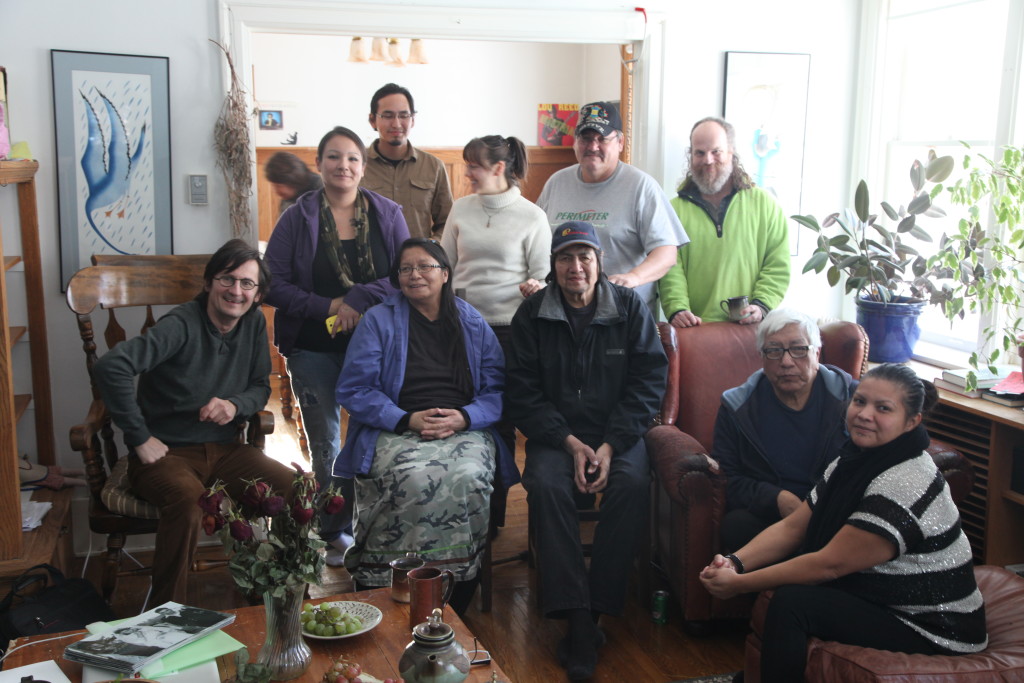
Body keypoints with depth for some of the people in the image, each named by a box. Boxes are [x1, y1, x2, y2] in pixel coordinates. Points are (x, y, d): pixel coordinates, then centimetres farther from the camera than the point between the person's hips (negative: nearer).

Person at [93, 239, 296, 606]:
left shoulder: (254, 323, 4)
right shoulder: (182, 325, -17)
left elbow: (261, 386, 14)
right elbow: (110, 367, -28)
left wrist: (236, 405, -10)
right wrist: (141, 439, -22)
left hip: (224, 449, 6)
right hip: (168, 452, -5)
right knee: (188, 499, -38)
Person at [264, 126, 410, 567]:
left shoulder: (388, 215, 2)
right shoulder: (298, 218, -1)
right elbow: (274, 285, -5)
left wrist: (361, 300, -18)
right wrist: (330, 306, -15)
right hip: (313, 349, 0)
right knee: (325, 444, 9)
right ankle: (336, 534, 24)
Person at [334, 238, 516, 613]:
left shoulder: (473, 323, 16)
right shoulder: (378, 321, 11)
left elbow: (498, 390, 10)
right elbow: (354, 390, 2)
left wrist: (463, 417, -11)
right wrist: (407, 419, -12)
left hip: (465, 430, 2)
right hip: (396, 432, -1)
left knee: (468, 478, -32)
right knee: (416, 480, -34)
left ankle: (455, 609, -18)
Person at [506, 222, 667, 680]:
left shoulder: (629, 308, 3)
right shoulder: (532, 315, 3)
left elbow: (648, 381, -2)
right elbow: (524, 392, -1)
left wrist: (611, 446, -13)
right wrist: (569, 442, -15)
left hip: (618, 433, 0)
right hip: (556, 433, 0)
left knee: (633, 483, -30)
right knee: (546, 485, -30)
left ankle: (597, 608, -20)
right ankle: (576, 618, -28)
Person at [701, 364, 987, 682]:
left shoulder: (904, 485, -27)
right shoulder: (854, 459, 1)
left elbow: (830, 564, -26)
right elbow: (792, 527, 1)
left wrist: (739, 584, -21)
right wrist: (735, 562, -15)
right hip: (880, 593, 9)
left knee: (791, 603, -21)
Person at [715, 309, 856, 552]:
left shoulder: (850, 397, 5)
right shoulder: (737, 406, 7)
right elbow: (726, 479, 5)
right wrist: (776, 499, -14)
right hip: (761, 516, 1)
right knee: (735, 525, -33)